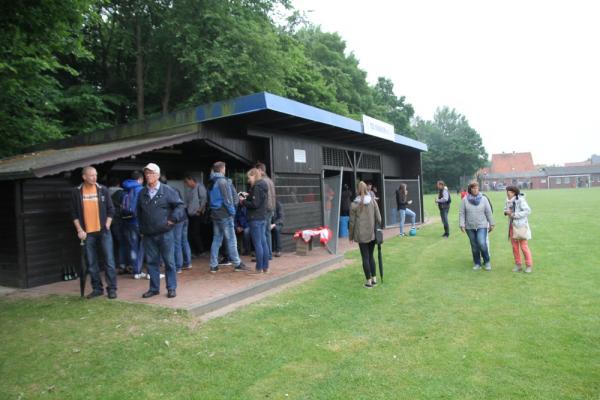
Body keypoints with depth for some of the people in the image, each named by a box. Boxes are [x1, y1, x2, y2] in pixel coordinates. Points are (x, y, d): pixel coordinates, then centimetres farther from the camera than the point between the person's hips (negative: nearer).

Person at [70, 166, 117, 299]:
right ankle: (97, 288, 20)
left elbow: (111, 210, 4)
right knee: (91, 263, 7)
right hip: (87, 233, 1)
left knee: (109, 261, -2)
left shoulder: (103, 190, 2)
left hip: (103, 231, -1)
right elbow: (74, 213, 4)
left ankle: (112, 288, 7)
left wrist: (106, 226, -2)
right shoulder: (76, 192, 2)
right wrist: (79, 230, -3)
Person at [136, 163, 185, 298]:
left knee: (169, 261, 2)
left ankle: (171, 288, 12)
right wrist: (141, 229, 17)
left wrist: (173, 219, -11)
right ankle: (154, 288, 22)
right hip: (148, 235, 5)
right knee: (151, 262, 10)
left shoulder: (167, 190, -4)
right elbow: (139, 213, 21)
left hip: (165, 233, -4)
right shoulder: (142, 193, 10)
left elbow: (179, 205, -3)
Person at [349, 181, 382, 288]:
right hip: (372, 233, 3)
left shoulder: (354, 204, -7)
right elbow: (378, 218, 0)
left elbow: (352, 222, -4)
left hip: (361, 235, -3)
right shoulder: (373, 201, 1)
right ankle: (374, 278, 21)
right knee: (371, 256, 17)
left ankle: (368, 281, 10)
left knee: (365, 257, 5)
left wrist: (351, 236, 6)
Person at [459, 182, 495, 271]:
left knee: (482, 243, -14)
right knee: (474, 246, 7)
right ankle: (477, 263, 22)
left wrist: (491, 224, 6)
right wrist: (462, 225, -6)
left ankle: (487, 262, 8)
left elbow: (488, 212, 4)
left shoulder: (484, 199, 0)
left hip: (482, 226, -1)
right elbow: (462, 213, 0)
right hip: (470, 227, 1)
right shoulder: (465, 200, -1)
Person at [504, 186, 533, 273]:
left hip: (521, 226, -7)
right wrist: (506, 212, -4)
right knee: (514, 246, 9)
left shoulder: (520, 200, -15)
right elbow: (505, 209, 20)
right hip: (512, 226, 7)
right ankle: (518, 265, 19)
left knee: (524, 246, -3)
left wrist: (515, 215, -21)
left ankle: (529, 265, 11)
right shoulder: (508, 201, 6)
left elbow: (528, 210, -19)